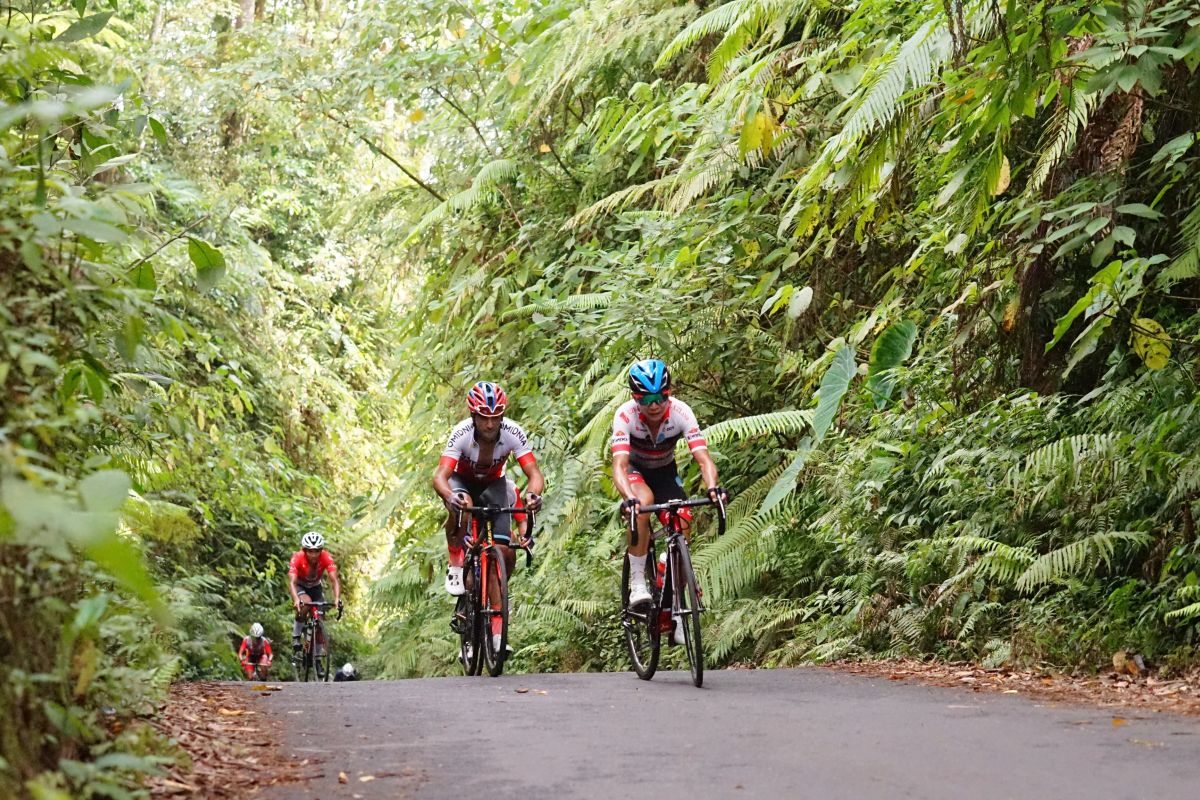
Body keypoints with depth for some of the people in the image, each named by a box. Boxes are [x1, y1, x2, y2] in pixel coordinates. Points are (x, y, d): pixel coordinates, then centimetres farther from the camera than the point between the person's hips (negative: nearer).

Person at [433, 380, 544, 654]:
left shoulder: (514, 433, -28)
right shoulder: (461, 434, -33)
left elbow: (534, 473, -31)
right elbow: (440, 476, -41)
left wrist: (533, 493, -54)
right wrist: (450, 496, -63)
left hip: (493, 485, 2)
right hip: (463, 482, -2)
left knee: (505, 553, -13)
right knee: (461, 508, -40)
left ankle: (498, 632, 1)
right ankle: (456, 568, -17)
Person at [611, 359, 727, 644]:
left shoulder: (680, 412, -29)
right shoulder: (626, 415, -32)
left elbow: (703, 457, -36)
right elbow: (619, 465, -42)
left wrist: (713, 487, -56)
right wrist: (628, 498, -61)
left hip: (666, 471, 2)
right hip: (636, 470, -2)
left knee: (681, 530, -14)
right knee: (644, 501, -36)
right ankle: (637, 583, -26)